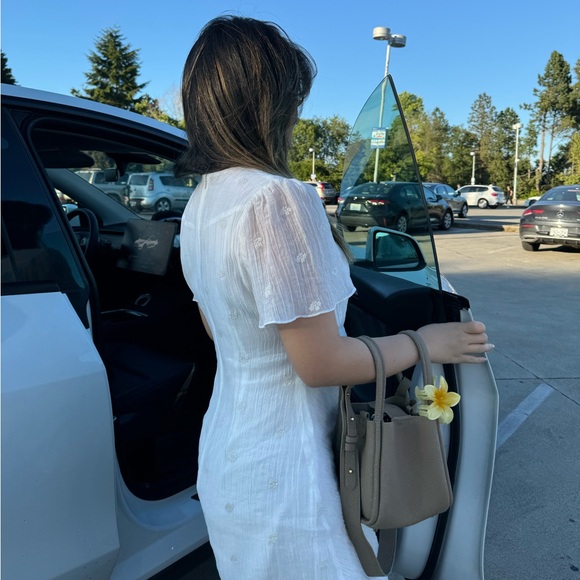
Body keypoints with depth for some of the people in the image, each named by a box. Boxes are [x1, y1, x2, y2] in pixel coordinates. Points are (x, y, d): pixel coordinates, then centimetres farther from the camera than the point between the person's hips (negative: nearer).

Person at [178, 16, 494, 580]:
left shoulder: (200, 201, 2)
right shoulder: (278, 198, -26)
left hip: (225, 452, 9)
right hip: (280, 471, -9)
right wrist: (426, 342, -9)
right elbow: (321, 364, -24)